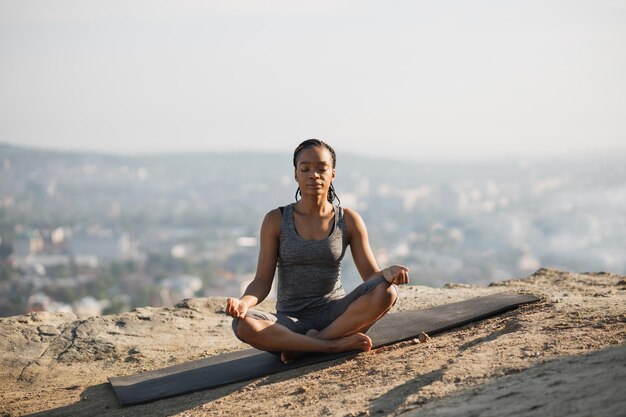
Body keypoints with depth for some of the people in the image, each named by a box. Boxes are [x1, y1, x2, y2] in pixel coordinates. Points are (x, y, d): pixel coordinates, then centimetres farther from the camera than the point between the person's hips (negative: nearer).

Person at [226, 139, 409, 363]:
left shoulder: (348, 220, 4)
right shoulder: (276, 221, 1)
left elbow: (371, 275, 1)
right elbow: (262, 281, -2)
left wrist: (387, 273, -24)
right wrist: (244, 302, -25)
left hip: (335, 315, 1)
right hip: (291, 322, -1)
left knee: (386, 291, -28)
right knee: (243, 324, -33)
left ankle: (306, 346, -22)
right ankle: (337, 344, -28)